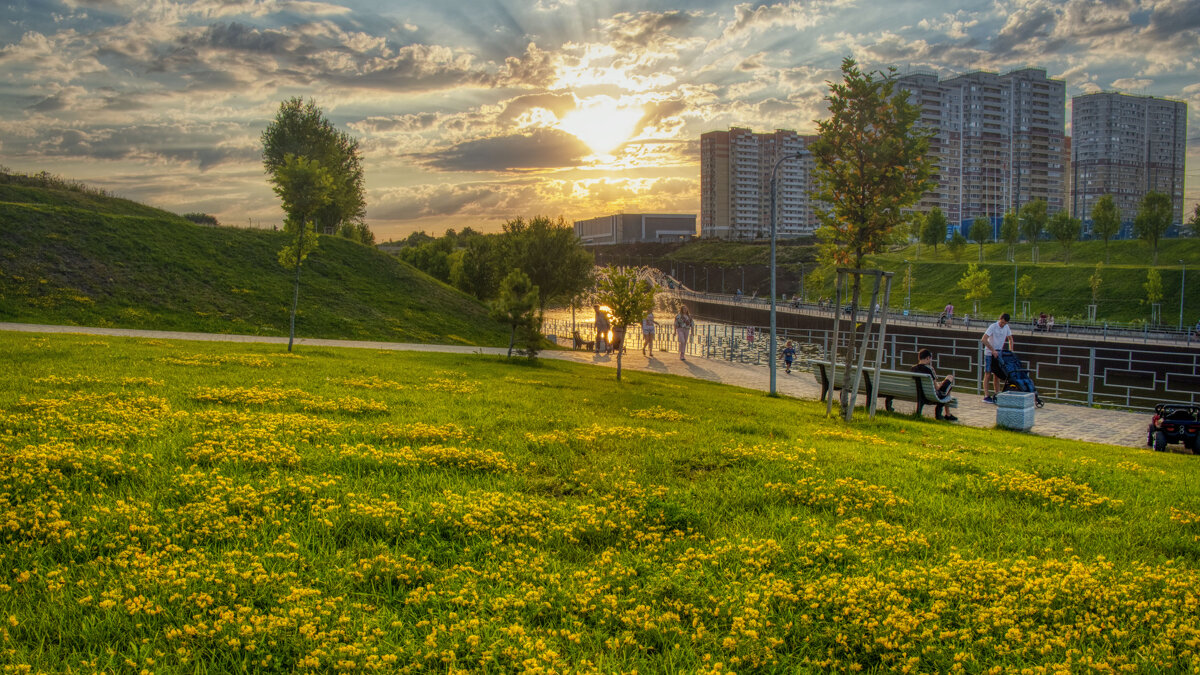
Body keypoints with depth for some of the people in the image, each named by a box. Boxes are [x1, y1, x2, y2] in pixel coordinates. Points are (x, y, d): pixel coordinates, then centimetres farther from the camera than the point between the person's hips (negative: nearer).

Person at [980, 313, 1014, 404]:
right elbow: (984, 339, -24)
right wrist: (993, 350, -25)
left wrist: (1011, 351, 8)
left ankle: (997, 395, 13)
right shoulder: (993, 327, -16)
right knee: (988, 374, -5)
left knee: (997, 374, 9)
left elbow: (1010, 339, 18)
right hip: (989, 353, -6)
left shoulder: (1006, 327, 2)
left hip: (998, 353, 6)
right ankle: (986, 396, -5)